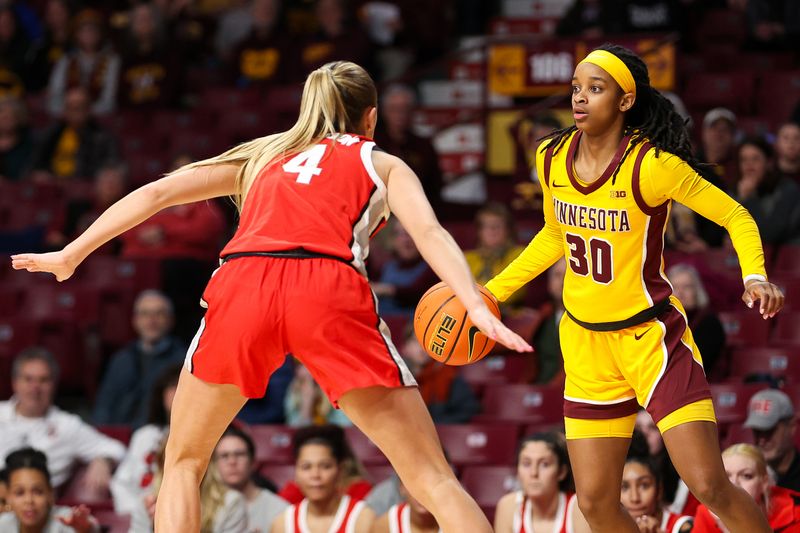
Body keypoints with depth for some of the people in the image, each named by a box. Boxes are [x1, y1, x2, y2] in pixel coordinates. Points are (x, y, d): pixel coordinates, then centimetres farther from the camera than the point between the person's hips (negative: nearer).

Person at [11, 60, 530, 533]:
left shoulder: (263, 155, 34)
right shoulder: (383, 165, 26)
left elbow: (157, 192, 24)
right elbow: (429, 232, 6)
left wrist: (70, 255, 26)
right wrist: (478, 308, -6)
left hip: (242, 284, 2)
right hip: (333, 291, -2)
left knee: (185, 462, 23)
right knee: (432, 479, 1)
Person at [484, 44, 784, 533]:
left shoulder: (651, 164, -17)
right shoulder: (552, 159, 0)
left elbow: (736, 216, -10)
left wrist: (755, 277, -27)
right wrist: (491, 291, 16)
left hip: (651, 335, -5)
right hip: (585, 342, 5)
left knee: (709, 486, -15)